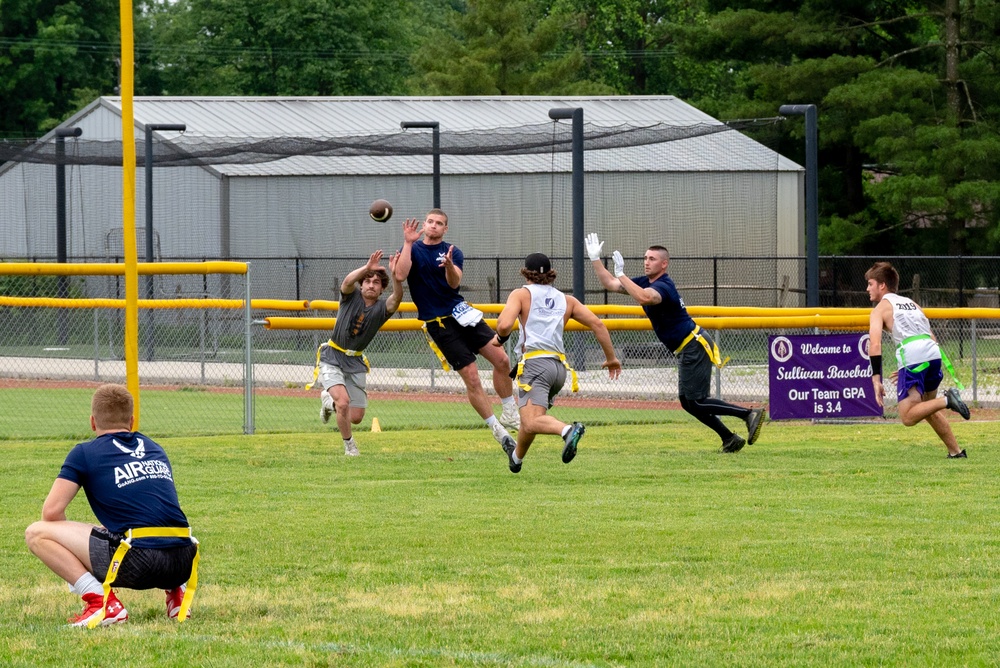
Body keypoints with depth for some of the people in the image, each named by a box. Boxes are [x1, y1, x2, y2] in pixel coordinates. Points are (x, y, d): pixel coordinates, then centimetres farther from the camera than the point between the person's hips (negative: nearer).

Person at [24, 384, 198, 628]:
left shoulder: (85, 453, 7)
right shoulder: (155, 449, 23)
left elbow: (51, 512, 1)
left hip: (138, 564, -6)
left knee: (37, 534, 4)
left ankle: (101, 602, -10)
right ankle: (176, 592, 17)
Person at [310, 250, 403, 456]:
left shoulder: (382, 308, -6)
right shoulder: (352, 296, -9)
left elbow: (397, 298, -28)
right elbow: (347, 281, -32)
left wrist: (395, 275, -45)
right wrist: (367, 268, -49)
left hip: (356, 363, 4)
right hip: (332, 358, -4)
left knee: (356, 417, 4)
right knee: (344, 402, -24)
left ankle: (329, 400, 36)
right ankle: (349, 444, 2)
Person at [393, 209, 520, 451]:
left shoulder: (453, 252, 5)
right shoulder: (412, 249, 1)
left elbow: (454, 283, -13)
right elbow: (401, 275, -18)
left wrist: (449, 266, -34)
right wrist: (408, 243, -20)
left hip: (460, 312, 3)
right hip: (438, 324, -3)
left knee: (501, 359, -6)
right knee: (471, 377, -9)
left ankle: (510, 414, 12)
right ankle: (496, 429, 2)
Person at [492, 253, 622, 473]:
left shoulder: (521, 294, 7)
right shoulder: (566, 300, 19)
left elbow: (504, 325, -9)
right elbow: (597, 325, 11)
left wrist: (500, 338, 13)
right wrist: (611, 358, 18)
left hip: (535, 362, -6)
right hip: (560, 367, 6)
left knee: (531, 422, -22)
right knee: (530, 413, 28)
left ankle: (568, 430, -47)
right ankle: (517, 456, 43)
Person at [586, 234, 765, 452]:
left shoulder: (663, 286, -19)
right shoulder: (645, 282, 10)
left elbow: (644, 297, -42)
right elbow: (610, 284, 16)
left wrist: (621, 274, -35)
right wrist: (595, 259, 8)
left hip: (695, 346, -10)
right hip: (686, 351, 10)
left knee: (696, 402, -13)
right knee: (688, 402, 11)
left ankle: (749, 414, -13)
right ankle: (730, 440, 14)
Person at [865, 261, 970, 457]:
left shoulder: (881, 308, 9)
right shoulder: (911, 303, 28)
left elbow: (875, 344, -7)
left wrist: (876, 380, -11)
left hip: (913, 357, -7)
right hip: (934, 353, 7)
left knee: (908, 417, -9)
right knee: (928, 410, 24)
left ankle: (947, 400, -27)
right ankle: (956, 452, 20)